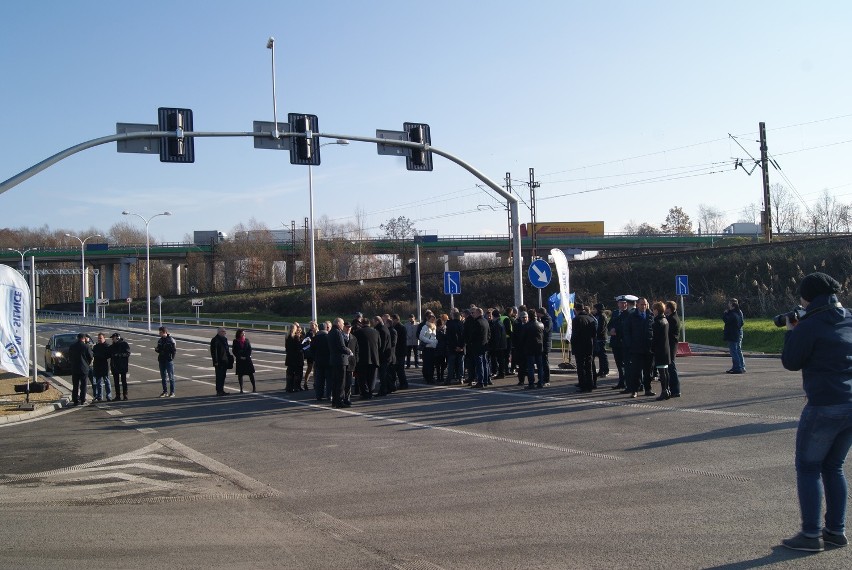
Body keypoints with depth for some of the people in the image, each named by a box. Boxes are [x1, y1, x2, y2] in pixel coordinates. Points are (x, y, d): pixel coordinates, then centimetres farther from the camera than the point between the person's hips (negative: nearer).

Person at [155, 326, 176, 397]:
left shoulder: (171, 340, -9)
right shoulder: (160, 340, 9)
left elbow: (174, 351, -10)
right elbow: (159, 350, 17)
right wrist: (157, 350, -5)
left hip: (169, 361, -6)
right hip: (161, 361, 6)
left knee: (171, 377, 0)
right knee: (163, 377, 10)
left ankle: (172, 392, 7)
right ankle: (165, 391, 19)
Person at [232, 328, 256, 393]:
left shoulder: (246, 340, 5)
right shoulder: (235, 342, -1)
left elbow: (249, 349, 4)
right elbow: (234, 351, -2)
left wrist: (246, 356, -9)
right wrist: (240, 357, -10)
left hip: (247, 359, 1)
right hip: (239, 360, -1)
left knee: (251, 373, 0)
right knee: (240, 374, 3)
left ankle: (254, 387, 9)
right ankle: (241, 389, 9)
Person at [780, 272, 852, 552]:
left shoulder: (810, 326, -13)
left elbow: (791, 362, -5)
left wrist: (790, 331, 6)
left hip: (825, 406, -7)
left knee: (808, 468, 3)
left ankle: (811, 535, 3)